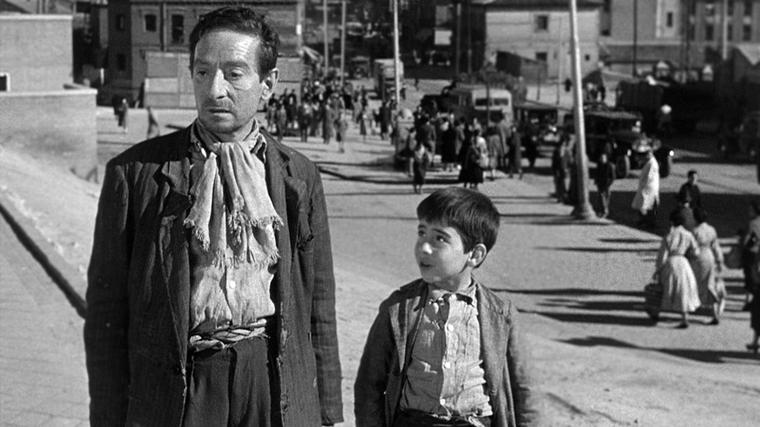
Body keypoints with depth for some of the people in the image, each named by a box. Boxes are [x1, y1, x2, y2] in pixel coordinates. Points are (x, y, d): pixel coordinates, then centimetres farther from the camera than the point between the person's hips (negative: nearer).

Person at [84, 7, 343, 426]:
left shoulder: (298, 176, 5)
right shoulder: (135, 172, -1)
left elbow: (318, 309, 9)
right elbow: (106, 312, 0)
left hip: (275, 379, 2)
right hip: (174, 385, -1)